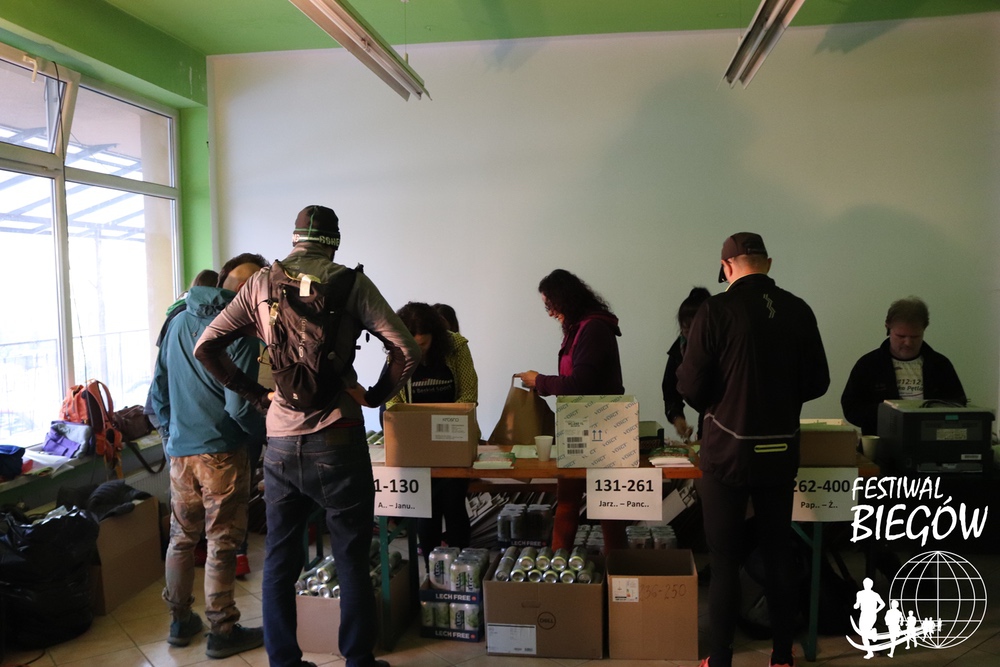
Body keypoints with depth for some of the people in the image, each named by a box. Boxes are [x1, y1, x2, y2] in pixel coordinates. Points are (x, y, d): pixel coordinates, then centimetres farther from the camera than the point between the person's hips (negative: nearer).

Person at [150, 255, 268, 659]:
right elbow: (239, 406, -21)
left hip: (180, 451, 7)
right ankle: (222, 632, 15)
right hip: (221, 453, -6)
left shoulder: (178, 322, 8)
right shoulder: (240, 333, -15)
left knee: (182, 538, 18)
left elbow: (158, 391, 14)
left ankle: (180, 621, 30)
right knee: (222, 544, 4)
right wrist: (265, 435, -3)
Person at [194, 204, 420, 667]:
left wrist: (255, 394, 10)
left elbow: (205, 347, 7)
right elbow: (406, 351, -10)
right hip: (337, 442, -3)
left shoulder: (262, 283, 6)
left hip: (280, 446, 3)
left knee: (279, 561, 15)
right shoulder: (351, 282, -3)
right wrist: (376, 395, 3)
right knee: (352, 562, 8)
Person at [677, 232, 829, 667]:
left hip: (727, 452, -4)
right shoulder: (798, 311, -2)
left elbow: (690, 386, -12)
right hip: (780, 452, 4)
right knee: (778, 557, 17)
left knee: (724, 561, 7)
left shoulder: (716, 310, -13)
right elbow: (817, 383, 5)